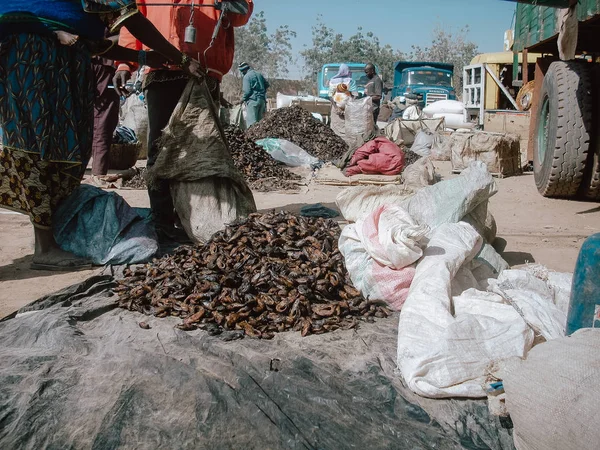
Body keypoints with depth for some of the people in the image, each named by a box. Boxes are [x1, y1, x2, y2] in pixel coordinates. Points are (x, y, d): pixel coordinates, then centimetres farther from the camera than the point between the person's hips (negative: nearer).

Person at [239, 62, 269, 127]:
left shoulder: (246, 76, -10)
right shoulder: (259, 74, 13)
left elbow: (247, 91, -15)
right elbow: (267, 84, 21)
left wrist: (243, 99, -1)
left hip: (253, 100, -8)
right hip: (262, 100, 8)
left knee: (251, 121, -8)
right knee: (259, 120, 13)